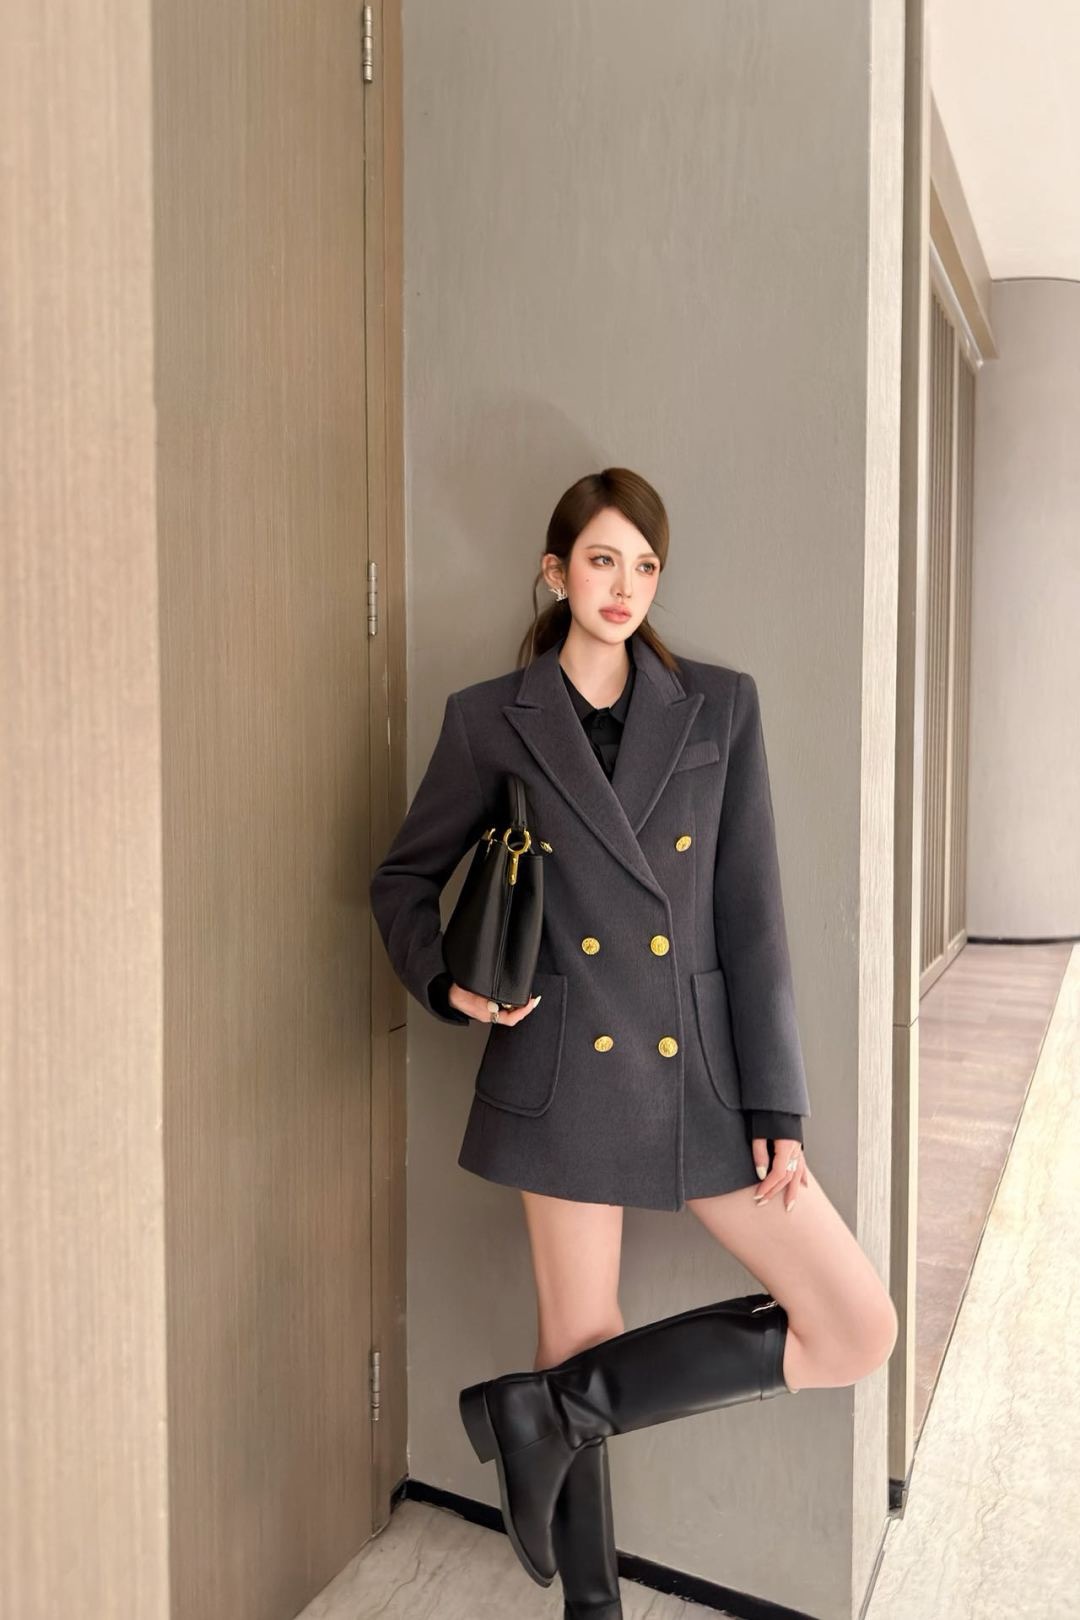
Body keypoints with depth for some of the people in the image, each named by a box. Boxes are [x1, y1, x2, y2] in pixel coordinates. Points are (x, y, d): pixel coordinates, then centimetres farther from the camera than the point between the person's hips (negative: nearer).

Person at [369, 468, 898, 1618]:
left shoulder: (720, 707, 3)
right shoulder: (489, 720, 0)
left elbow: (752, 915, 1)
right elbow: (403, 880, 12)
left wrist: (775, 1106, -2)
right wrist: (449, 983, -7)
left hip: (701, 1071, 3)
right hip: (566, 1074, -2)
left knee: (858, 1331, 0)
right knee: (583, 1348, 9)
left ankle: (543, 1409, 9)